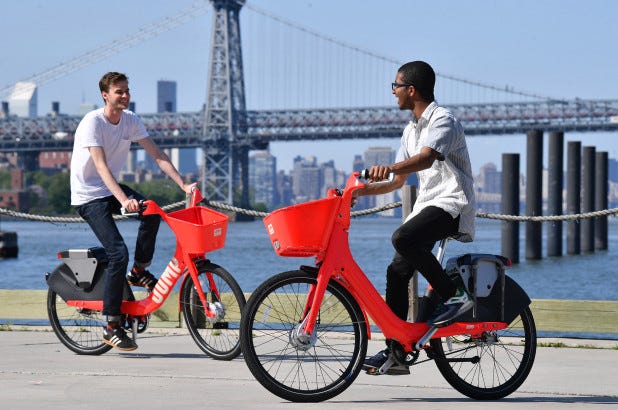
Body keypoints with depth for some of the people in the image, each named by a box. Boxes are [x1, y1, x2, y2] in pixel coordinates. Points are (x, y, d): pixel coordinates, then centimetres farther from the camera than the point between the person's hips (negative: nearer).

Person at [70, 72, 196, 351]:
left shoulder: (130, 120, 1)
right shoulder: (92, 122, -19)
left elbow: (158, 155, -1)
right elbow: (101, 166, -30)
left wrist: (183, 184, -13)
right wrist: (124, 200, -43)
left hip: (112, 188, 6)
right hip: (88, 195, -6)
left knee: (152, 212, -23)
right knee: (118, 252, -19)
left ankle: (139, 271, 1)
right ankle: (111, 326, -11)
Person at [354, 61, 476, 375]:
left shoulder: (443, 121, -10)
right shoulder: (411, 130, 18)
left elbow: (426, 158, -31)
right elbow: (398, 181, 21)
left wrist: (388, 168, -47)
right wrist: (361, 190, 7)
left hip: (452, 204, -9)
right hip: (426, 203, 9)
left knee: (403, 238, -33)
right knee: (397, 272, -1)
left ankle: (454, 294, -20)